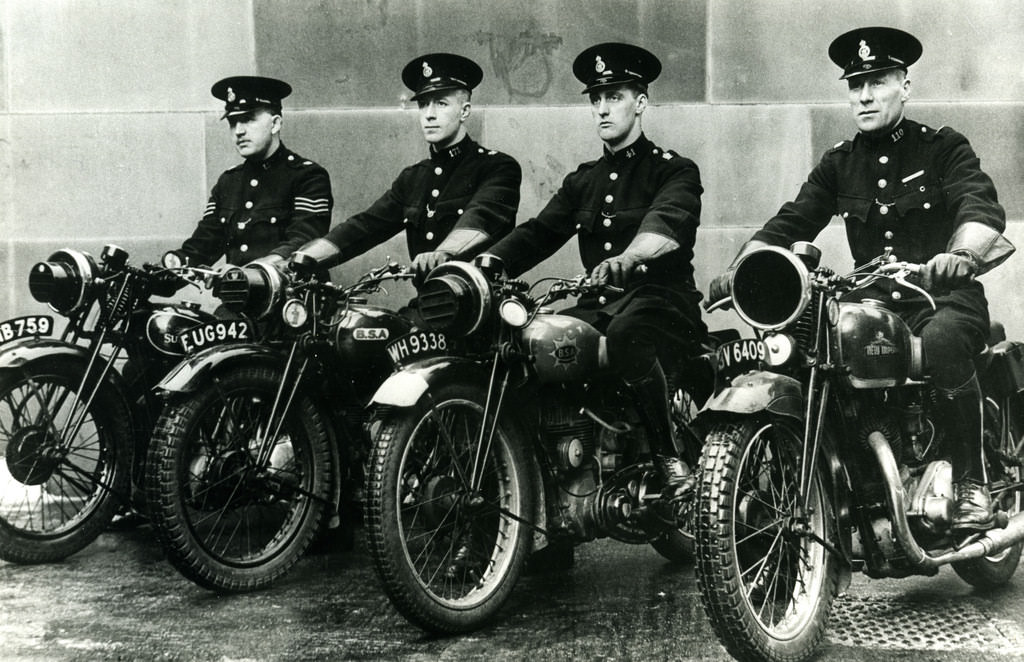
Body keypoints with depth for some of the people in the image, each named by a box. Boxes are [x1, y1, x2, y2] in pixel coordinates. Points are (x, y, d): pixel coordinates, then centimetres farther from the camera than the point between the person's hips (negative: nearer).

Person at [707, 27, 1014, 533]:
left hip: (946, 297, -4)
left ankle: (973, 482, -22)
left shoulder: (943, 148, 2)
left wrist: (961, 253, -40)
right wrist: (737, 271, -14)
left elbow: (983, 207, -16)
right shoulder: (839, 163, 14)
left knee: (941, 341, -38)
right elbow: (789, 222, 4)